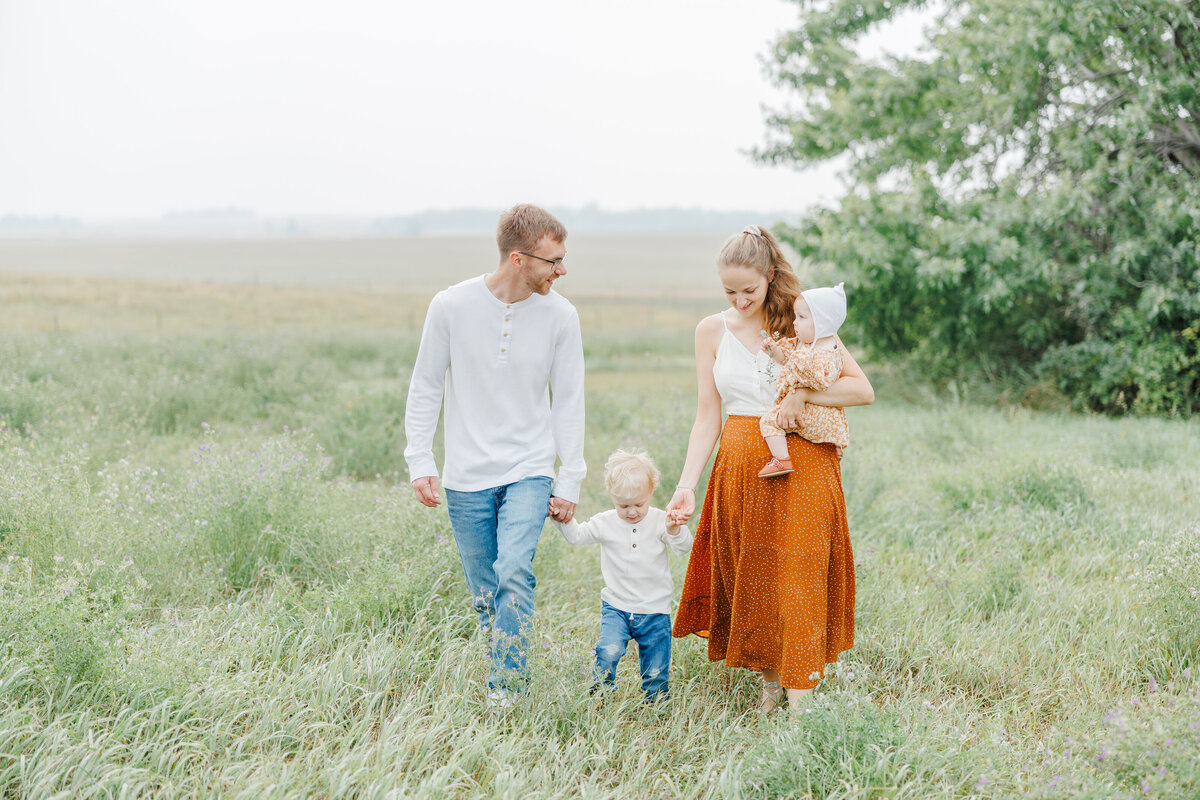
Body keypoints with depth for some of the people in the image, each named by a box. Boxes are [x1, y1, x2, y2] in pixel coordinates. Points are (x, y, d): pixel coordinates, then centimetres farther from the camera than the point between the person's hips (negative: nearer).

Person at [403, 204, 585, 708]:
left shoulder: (560, 316, -3)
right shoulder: (451, 306, -6)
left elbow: (568, 403, 4)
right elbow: (425, 389, 3)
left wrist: (570, 482, 2)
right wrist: (420, 462, -2)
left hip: (529, 472, -1)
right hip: (466, 477, 1)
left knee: (514, 573, -19)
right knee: (484, 591, 6)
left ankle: (503, 691, -11)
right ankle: (503, 666, 26)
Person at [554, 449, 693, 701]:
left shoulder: (659, 521, -3)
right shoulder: (605, 523, 0)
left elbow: (684, 547, -10)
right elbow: (577, 535, 8)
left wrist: (675, 530, -30)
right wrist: (563, 518, -9)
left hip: (654, 610, 0)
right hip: (616, 607, 0)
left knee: (656, 671, 3)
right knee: (608, 651, -23)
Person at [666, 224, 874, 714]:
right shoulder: (712, 331, 6)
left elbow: (863, 390, -2)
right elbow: (707, 417, 6)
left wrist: (803, 394, -16)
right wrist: (687, 484, -4)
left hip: (801, 468, -3)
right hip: (740, 467, 3)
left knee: (797, 580, -7)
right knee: (748, 579, 6)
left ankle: (797, 702, -5)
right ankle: (768, 682, 23)